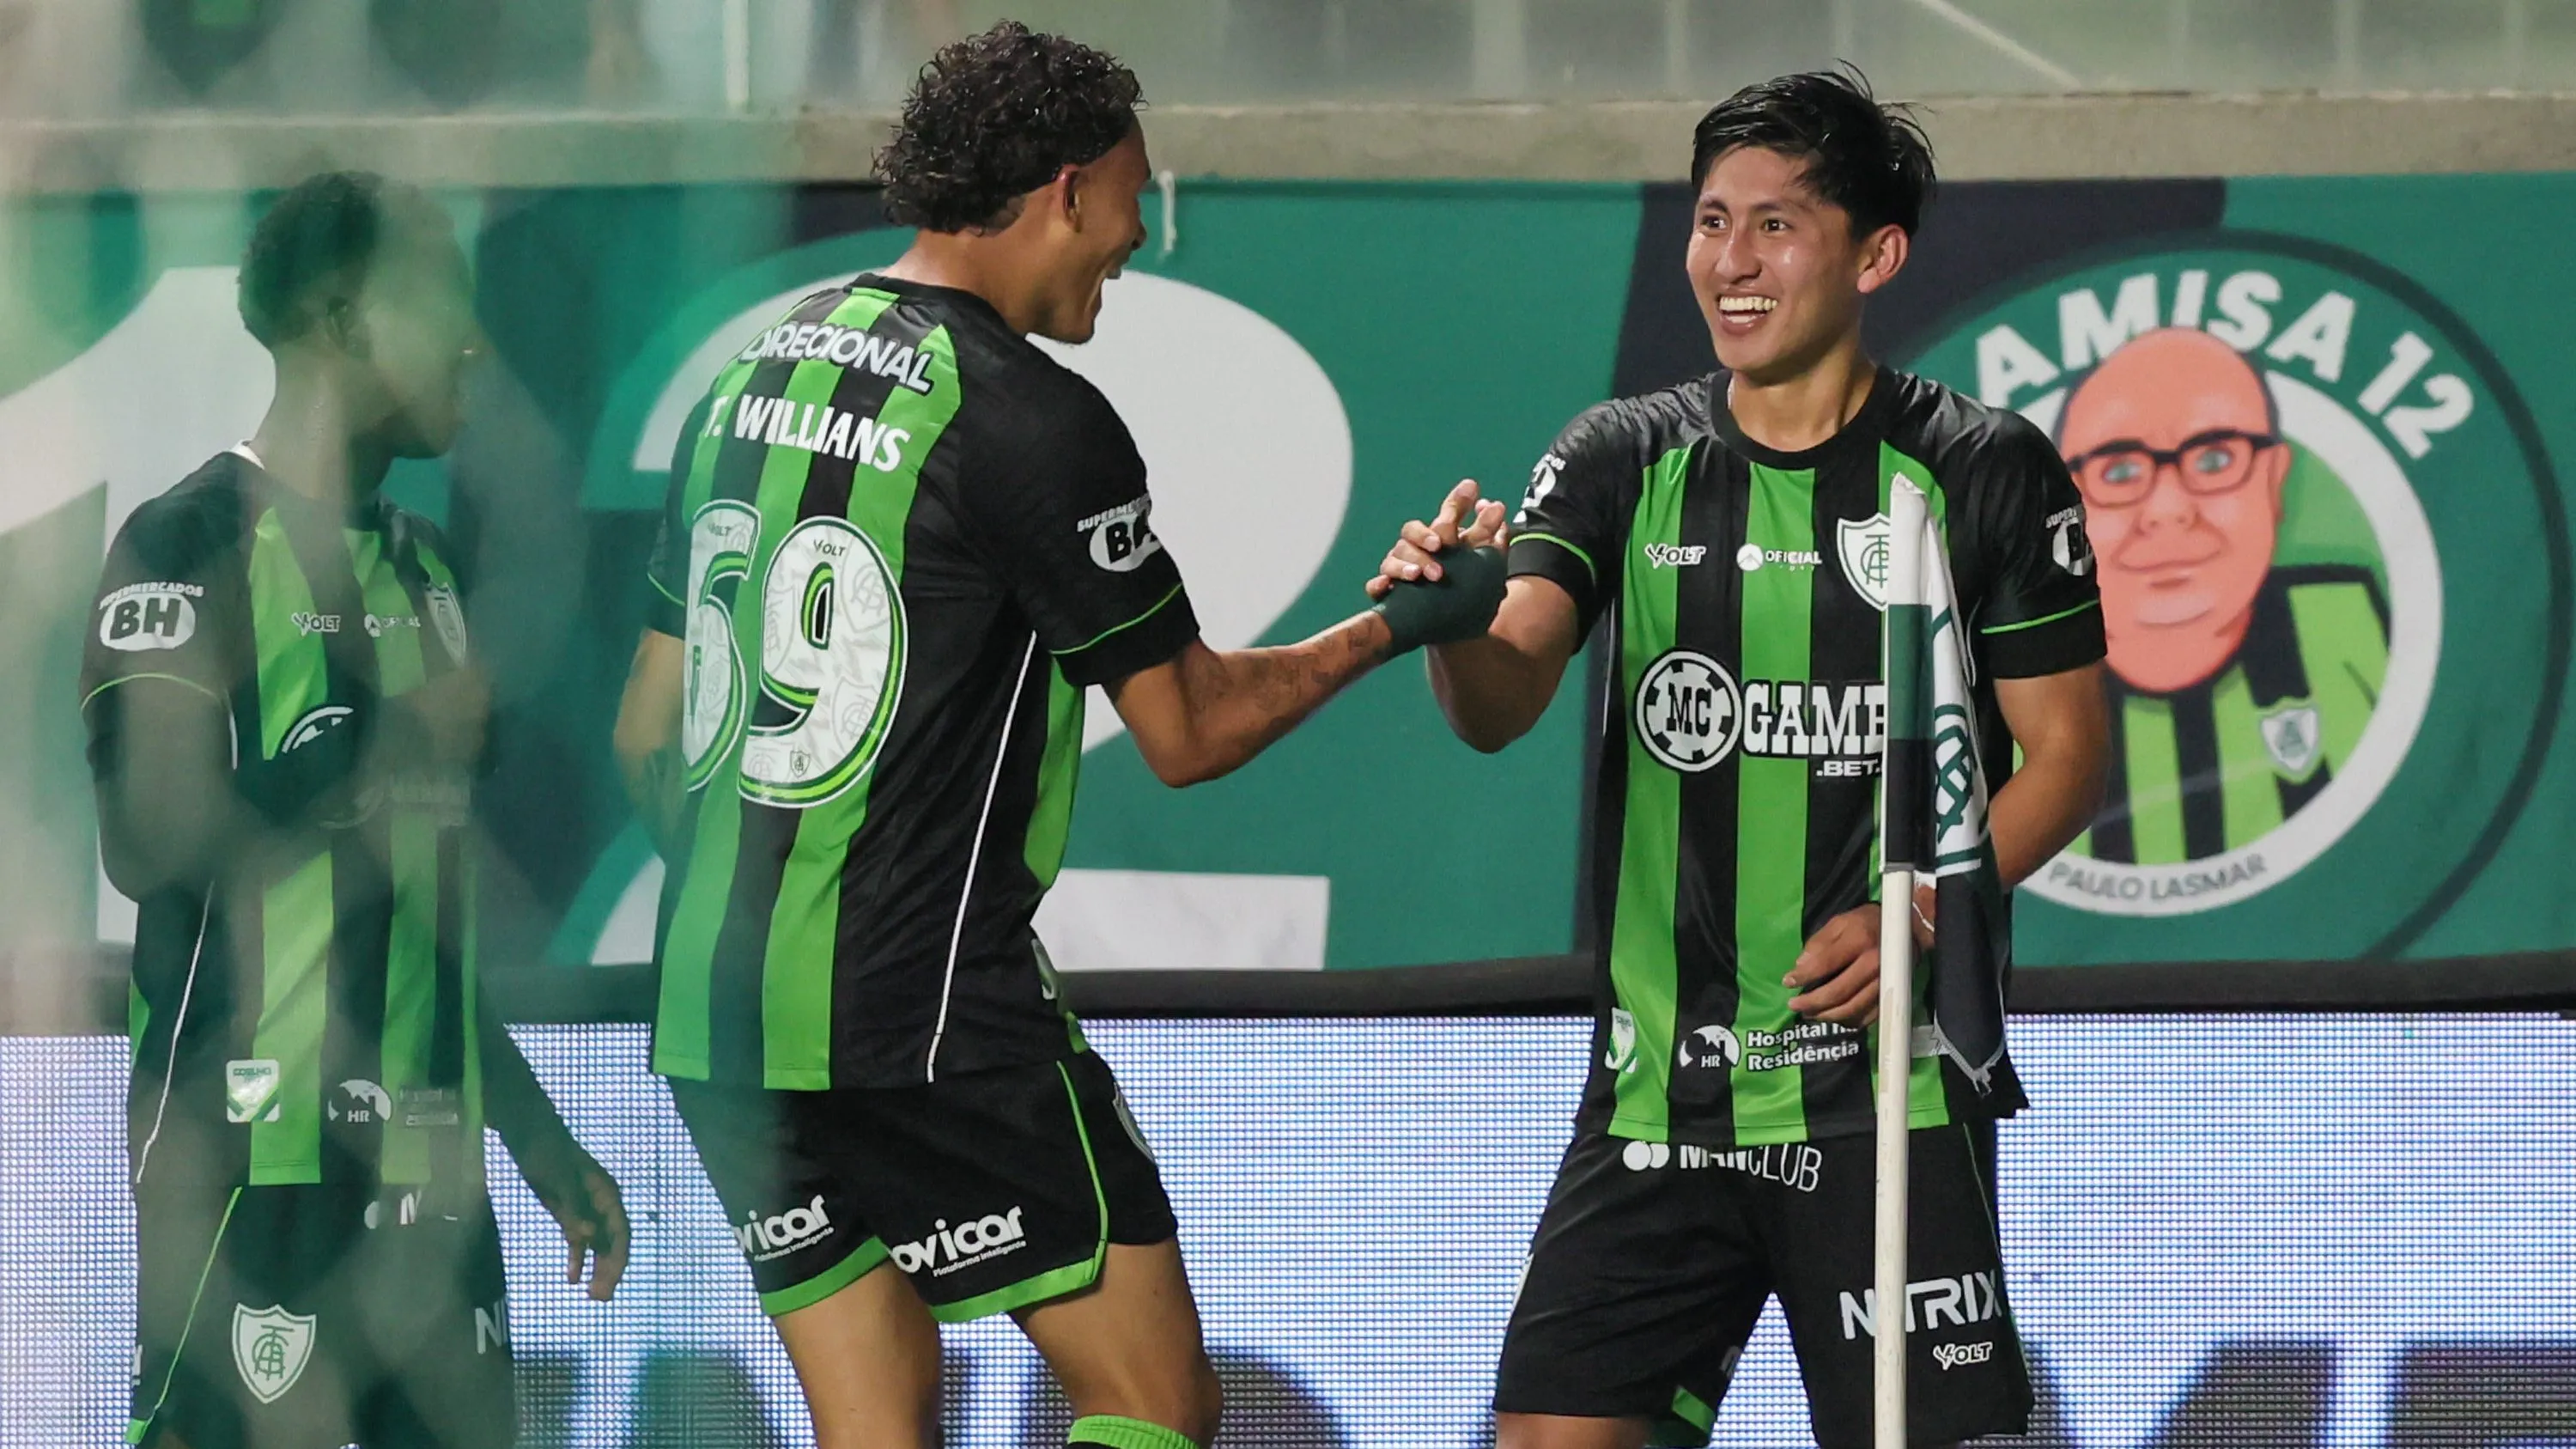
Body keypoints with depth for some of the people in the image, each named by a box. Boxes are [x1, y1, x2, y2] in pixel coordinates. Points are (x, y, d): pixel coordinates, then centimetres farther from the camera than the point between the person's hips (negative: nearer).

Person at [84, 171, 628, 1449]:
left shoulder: (419, 566, 19)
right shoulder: (195, 545, -6)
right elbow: (148, 843, -18)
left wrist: (540, 1144, 25)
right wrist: (389, 744, -12)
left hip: (423, 1157, 8)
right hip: (253, 1153, -8)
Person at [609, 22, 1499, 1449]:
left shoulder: (747, 378, 12)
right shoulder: (1031, 420, -11)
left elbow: (646, 732, 18)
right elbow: (1189, 728, -3)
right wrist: (1392, 628, 11)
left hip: (714, 1016, 8)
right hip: (929, 1017, -8)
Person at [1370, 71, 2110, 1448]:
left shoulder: (1983, 471, -2)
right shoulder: (1625, 460, 5)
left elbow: (2062, 753, 2)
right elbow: (1503, 700, -8)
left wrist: (1917, 917, -14)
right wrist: (1454, 621, -32)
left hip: (1889, 1091, -2)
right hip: (1658, 1086, 2)